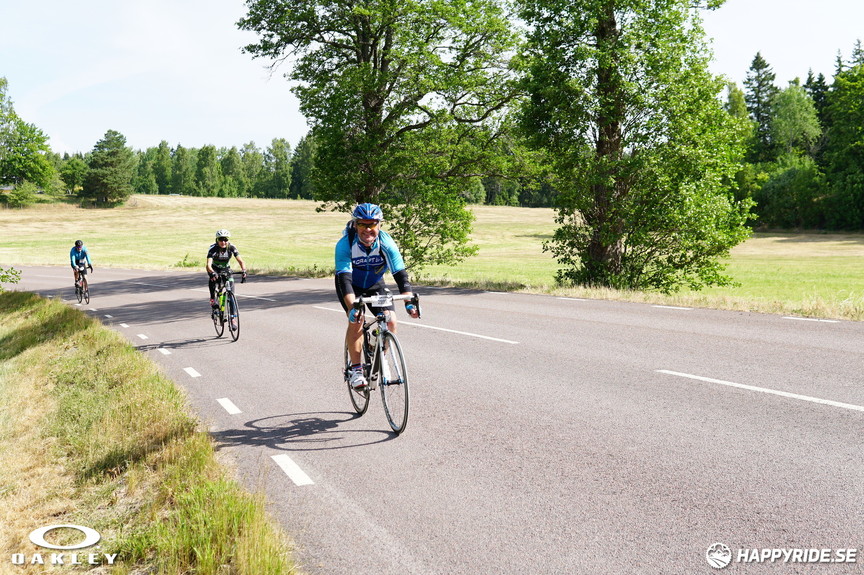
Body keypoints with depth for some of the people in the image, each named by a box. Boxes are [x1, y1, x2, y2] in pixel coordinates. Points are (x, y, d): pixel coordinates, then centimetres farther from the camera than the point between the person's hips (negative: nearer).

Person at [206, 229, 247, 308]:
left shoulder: (232, 247, -24)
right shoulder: (213, 248, -30)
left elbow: (240, 261, -28)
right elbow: (208, 264, -40)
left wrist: (244, 270, -48)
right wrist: (212, 273, -60)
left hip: (226, 268, 2)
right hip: (214, 268, -2)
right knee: (213, 278, -33)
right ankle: (212, 299, -19)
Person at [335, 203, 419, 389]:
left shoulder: (386, 243, -27)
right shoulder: (345, 244, -31)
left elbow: (401, 274, -30)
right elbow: (344, 278, -38)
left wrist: (409, 302, -44)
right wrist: (352, 308, -51)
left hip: (375, 285, 2)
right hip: (351, 285, -2)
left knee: (390, 320, -16)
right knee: (356, 319, -25)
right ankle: (356, 369, -13)